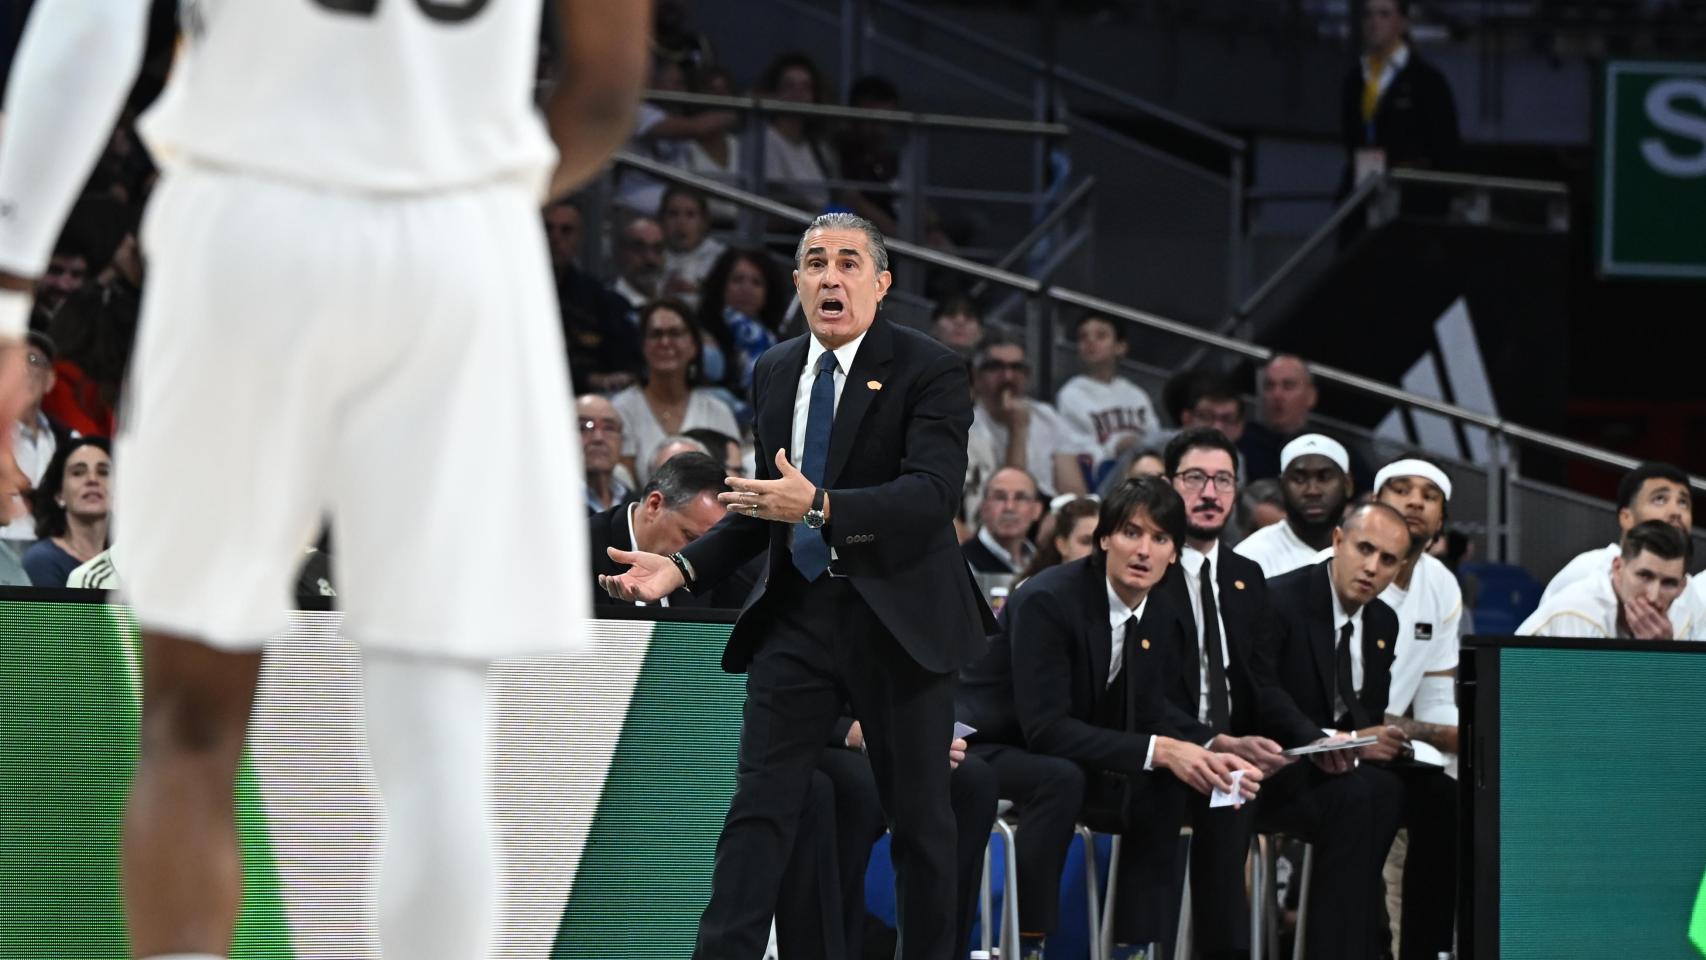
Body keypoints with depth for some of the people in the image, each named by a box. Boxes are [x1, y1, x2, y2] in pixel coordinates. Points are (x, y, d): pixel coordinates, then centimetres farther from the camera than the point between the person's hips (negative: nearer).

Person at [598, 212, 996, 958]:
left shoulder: (929, 372, -8)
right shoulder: (773, 373, 11)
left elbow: (932, 492, -21)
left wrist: (820, 506, -34)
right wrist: (685, 567, 4)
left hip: (898, 617, -4)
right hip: (797, 614, 4)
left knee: (919, 814, 6)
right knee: (758, 806, -5)